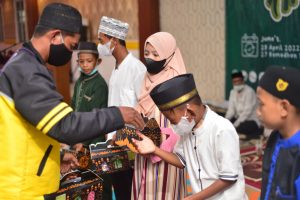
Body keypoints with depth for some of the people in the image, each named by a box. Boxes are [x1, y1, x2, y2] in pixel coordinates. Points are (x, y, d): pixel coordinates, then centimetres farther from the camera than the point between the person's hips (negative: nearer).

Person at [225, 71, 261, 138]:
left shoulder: (249, 91, -17)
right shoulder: (233, 92, 7)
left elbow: (247, 112, -22)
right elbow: (231, 109, 2)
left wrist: (235, 125, -28)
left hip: (252, 121, -7)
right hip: (239, 118, 7)